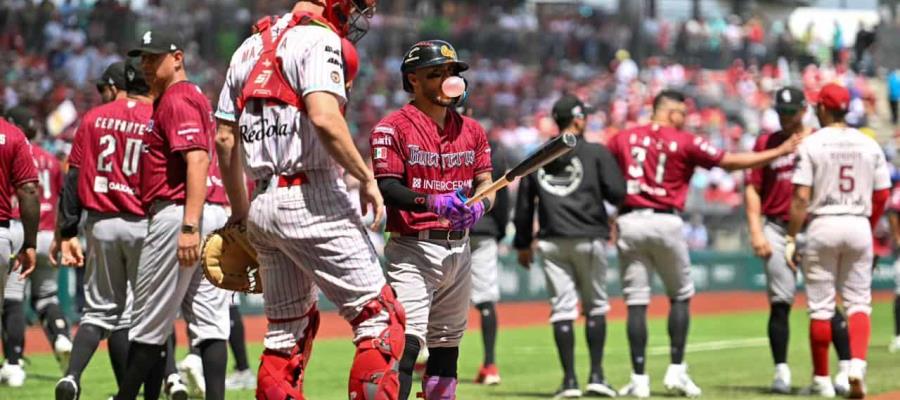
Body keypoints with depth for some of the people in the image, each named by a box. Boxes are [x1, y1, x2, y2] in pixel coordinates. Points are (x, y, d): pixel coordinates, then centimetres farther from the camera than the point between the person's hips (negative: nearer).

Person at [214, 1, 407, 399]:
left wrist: (240, 212, 26)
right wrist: (367, 178, -14)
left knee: (286, 329, 16)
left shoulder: (251, 46, 17)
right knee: (381, 318, -5)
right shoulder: (319, 39, -7)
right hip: (311, 200, -8)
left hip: (262, 202, 8)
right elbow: (324, 118, -23)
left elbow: (224, 138, 19)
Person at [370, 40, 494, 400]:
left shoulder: (471, 130, 13)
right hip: (412, 250, -6)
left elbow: (485, 182, 10)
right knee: (406, 341, -18)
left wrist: (478, 207, -13)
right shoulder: (393, 128, -5)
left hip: (459, 250, 6)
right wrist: (435, 203, -29)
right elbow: (387, 188, -14)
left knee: (447, 344, 12)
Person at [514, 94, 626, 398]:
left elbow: (524, 205, 12)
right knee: (595, 305, 9)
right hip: (589, 239, -2)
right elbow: (618, 194, -7)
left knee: (562, 308, 2)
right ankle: (596, 376, 3)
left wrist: (523, 244, 21)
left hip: (551, 242, 2)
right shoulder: (596, 153, -2)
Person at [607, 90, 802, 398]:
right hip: (666, 222, -2)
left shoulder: (622, 139, 8)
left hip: (629, 221, 2)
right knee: (680, 295, 14)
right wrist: (779, 152, 6)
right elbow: (731, 162, 0)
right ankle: (676, 370, 6)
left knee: (636, 302, 3)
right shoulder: (685, 143, 0)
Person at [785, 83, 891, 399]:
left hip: (823, 225, -3)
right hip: (859, 226, 3)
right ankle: (857, 364, -15)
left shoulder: (811, 145, -7)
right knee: (858, 302, 7)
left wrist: (791, 238, -7)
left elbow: (801, 197, -12)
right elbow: (881, 195, 6)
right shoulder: (869, 145, 5)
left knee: (821, 306, 5)